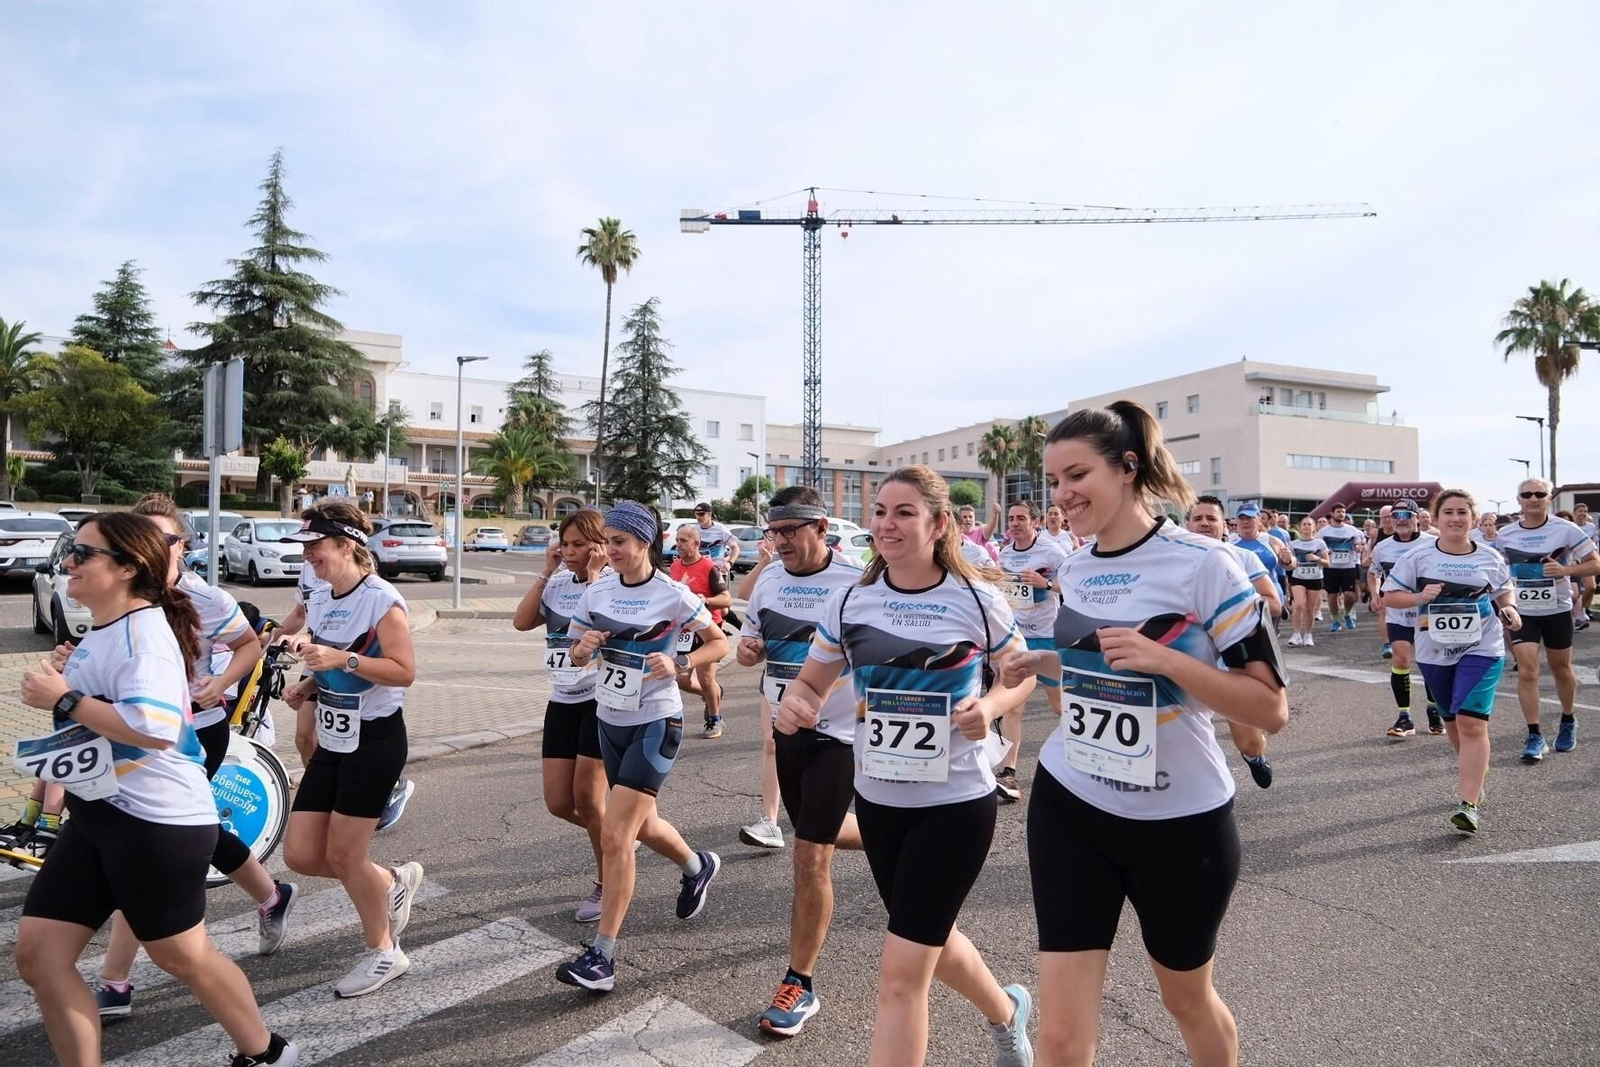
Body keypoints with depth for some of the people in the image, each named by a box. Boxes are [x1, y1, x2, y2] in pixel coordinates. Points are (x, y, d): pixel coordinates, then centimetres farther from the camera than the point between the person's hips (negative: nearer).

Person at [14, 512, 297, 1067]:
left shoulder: (141, 630, -19)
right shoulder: (103, 630, 12)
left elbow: (154, 728, -33)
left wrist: (66, 699, -24)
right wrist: (61, 680, 11)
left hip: (156, 820, -9)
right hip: (96, 816, 9)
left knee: (181, 955, 8)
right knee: (38, 957, 9)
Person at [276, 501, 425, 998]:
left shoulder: (381, 600, -16)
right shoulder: (318, 601, 8)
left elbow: (404, 672, -21)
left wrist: (343, 659, -30)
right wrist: (307, 686, 1)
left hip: (375, 740, -8)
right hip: (332, 740, 8)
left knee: (343, 855, 0)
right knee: (300, 855, 7)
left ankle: (383, 952, 22)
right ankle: (395, 881, 31)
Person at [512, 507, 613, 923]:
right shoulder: (558, 584, 9)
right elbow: (521, 622, -3)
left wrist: (594, 577, -19)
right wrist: (547, 573, -3)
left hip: (601, 699, -6)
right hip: (563, 701, 7)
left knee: (586, 798, -1)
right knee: (559, 803, 6)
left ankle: (606, 885, 20)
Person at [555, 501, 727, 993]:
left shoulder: (674, 596, -13)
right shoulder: (597, 592, 1)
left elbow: (720, 644, -4)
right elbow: (575, 654, 9)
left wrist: (679, 664, -21)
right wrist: (584, 648, -14)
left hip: (656, 723, -6)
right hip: (610, 720, 6)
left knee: (614, 835, -11)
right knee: (642, 823, 20)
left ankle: (602, 955, 0)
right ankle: (698, 866, 50)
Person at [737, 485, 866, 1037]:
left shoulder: (856, 582, -17)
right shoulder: (769, 579, 2)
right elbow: (750, 644, 14)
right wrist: (745, 649, -9)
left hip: (835, 735, -7)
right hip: (785, 730, 7)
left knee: (811, 857, -5)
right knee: (815, 835, 22)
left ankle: (800, 985, 12)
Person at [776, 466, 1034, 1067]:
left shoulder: (977, 600, -12)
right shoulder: (849, 602, -4)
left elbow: (1024, 675, 3)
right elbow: (811, 684, 4)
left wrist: (990, 707, -18)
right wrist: (793, 704, -19)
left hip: (957, 801, -5)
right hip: (878, 798, 5)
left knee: (901, 971, -6)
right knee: (928, 939, 24)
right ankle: (1006, 1011, 55)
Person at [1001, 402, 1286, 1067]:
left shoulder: (1205, 564, -15)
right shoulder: (1074, 572, 2)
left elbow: (1272, 710, -16)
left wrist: (1166, 660, -27)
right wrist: (1043, 663, 6)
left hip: (1182, 820, -3)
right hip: (1070, 809, 4)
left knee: (1187, 998, 23)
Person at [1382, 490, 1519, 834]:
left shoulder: (1489, 557, 0)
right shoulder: (1419, 556, -4)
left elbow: (1505, 590, 16)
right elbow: (1390, 594, -1)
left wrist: (1509, 609, -5)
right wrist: (1419, 598, -19)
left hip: (1481, 650, -1)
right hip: (1435, 652, 2)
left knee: (1471, 723, -13)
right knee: (1452, 722, 17)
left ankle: (1470, 804, -11)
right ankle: (1475, 774, 44)